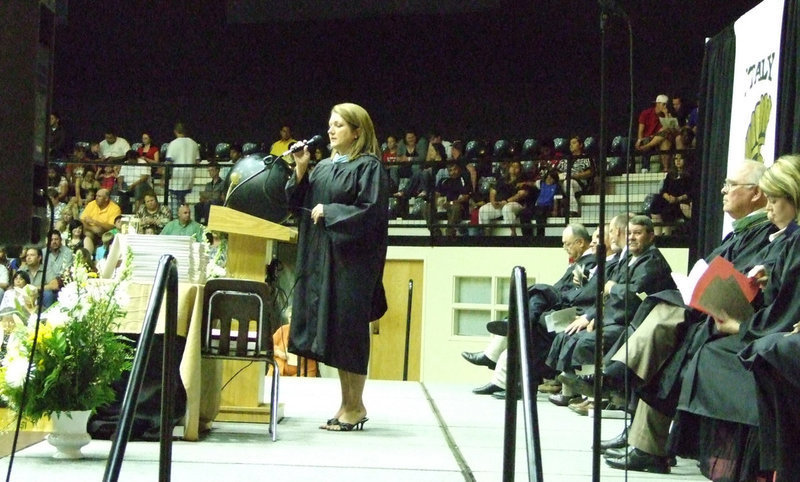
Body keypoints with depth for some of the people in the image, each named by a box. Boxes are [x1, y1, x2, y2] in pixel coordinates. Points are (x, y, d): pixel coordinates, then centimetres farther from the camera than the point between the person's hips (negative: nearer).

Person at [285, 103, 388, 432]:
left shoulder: (369, 166, -6)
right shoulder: (323, 167, 15)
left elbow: (371, 210, -16)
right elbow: (298, 204, 13)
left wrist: (330, 212, -14)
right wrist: (300, 171, 0)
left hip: (351, 259, -7)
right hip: (321, 258, 7)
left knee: (348, 329, -4)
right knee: (331, 330, 9)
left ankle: (355, 406, 7)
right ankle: (348, 403, 18)